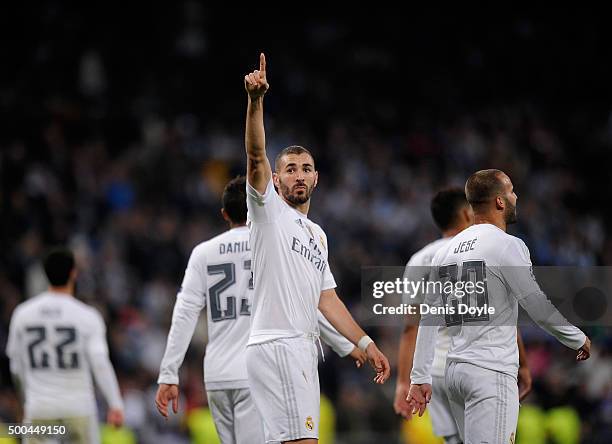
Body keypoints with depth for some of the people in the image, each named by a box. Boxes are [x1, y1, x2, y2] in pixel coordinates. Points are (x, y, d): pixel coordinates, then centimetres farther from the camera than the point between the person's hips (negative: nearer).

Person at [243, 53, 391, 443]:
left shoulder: (318, 235, 25)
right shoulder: (269, 211, 2)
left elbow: (326, 298, 25)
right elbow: (256, 155, -14)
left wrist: (366, 343, 17)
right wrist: (255, 100, -28)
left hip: (303, 349, 8)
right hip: (277, 346, -8)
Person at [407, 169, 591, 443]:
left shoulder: (446, 251, 14)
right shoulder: (507, 246, -8)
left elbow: (429, 320, 13)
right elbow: (539, 307, -8)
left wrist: (420, 377, 14)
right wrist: (578, 339, 7)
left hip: (454, 370, 8)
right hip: (491, 373, -8)